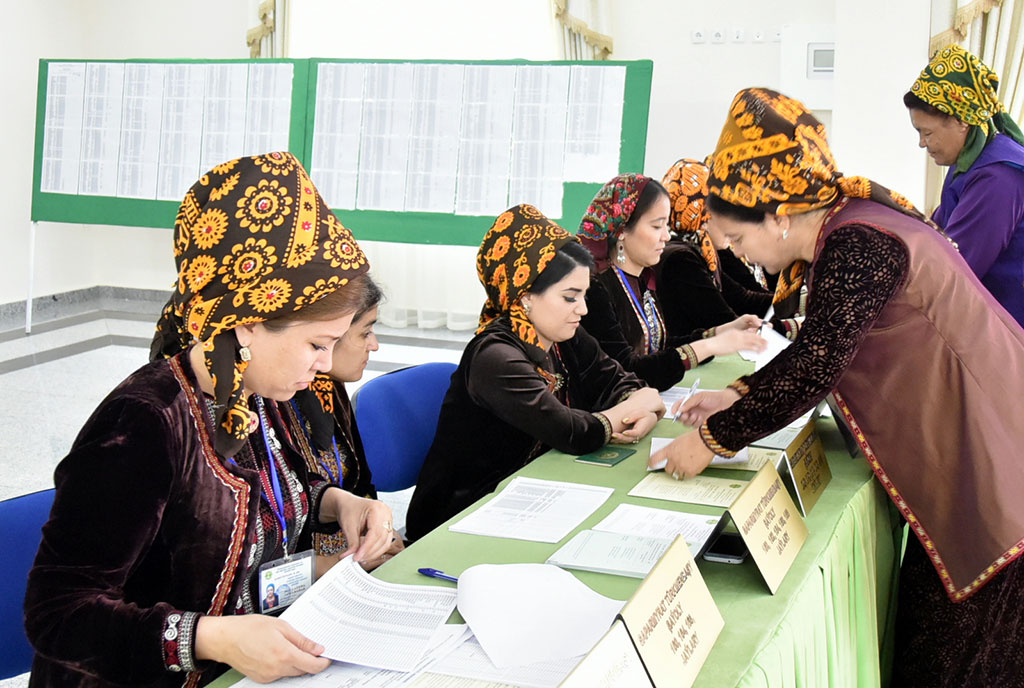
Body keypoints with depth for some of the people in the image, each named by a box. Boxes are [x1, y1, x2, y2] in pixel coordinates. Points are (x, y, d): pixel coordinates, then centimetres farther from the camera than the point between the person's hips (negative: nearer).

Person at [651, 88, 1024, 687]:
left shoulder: (858, 245, -23)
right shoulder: (850, 223, 9)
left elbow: (814, 367, -26)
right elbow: (818, 349, 17)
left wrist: (712, 440, -16)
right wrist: (739, 397, 10)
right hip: (959, 446, 10)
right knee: (930, 628, 17)